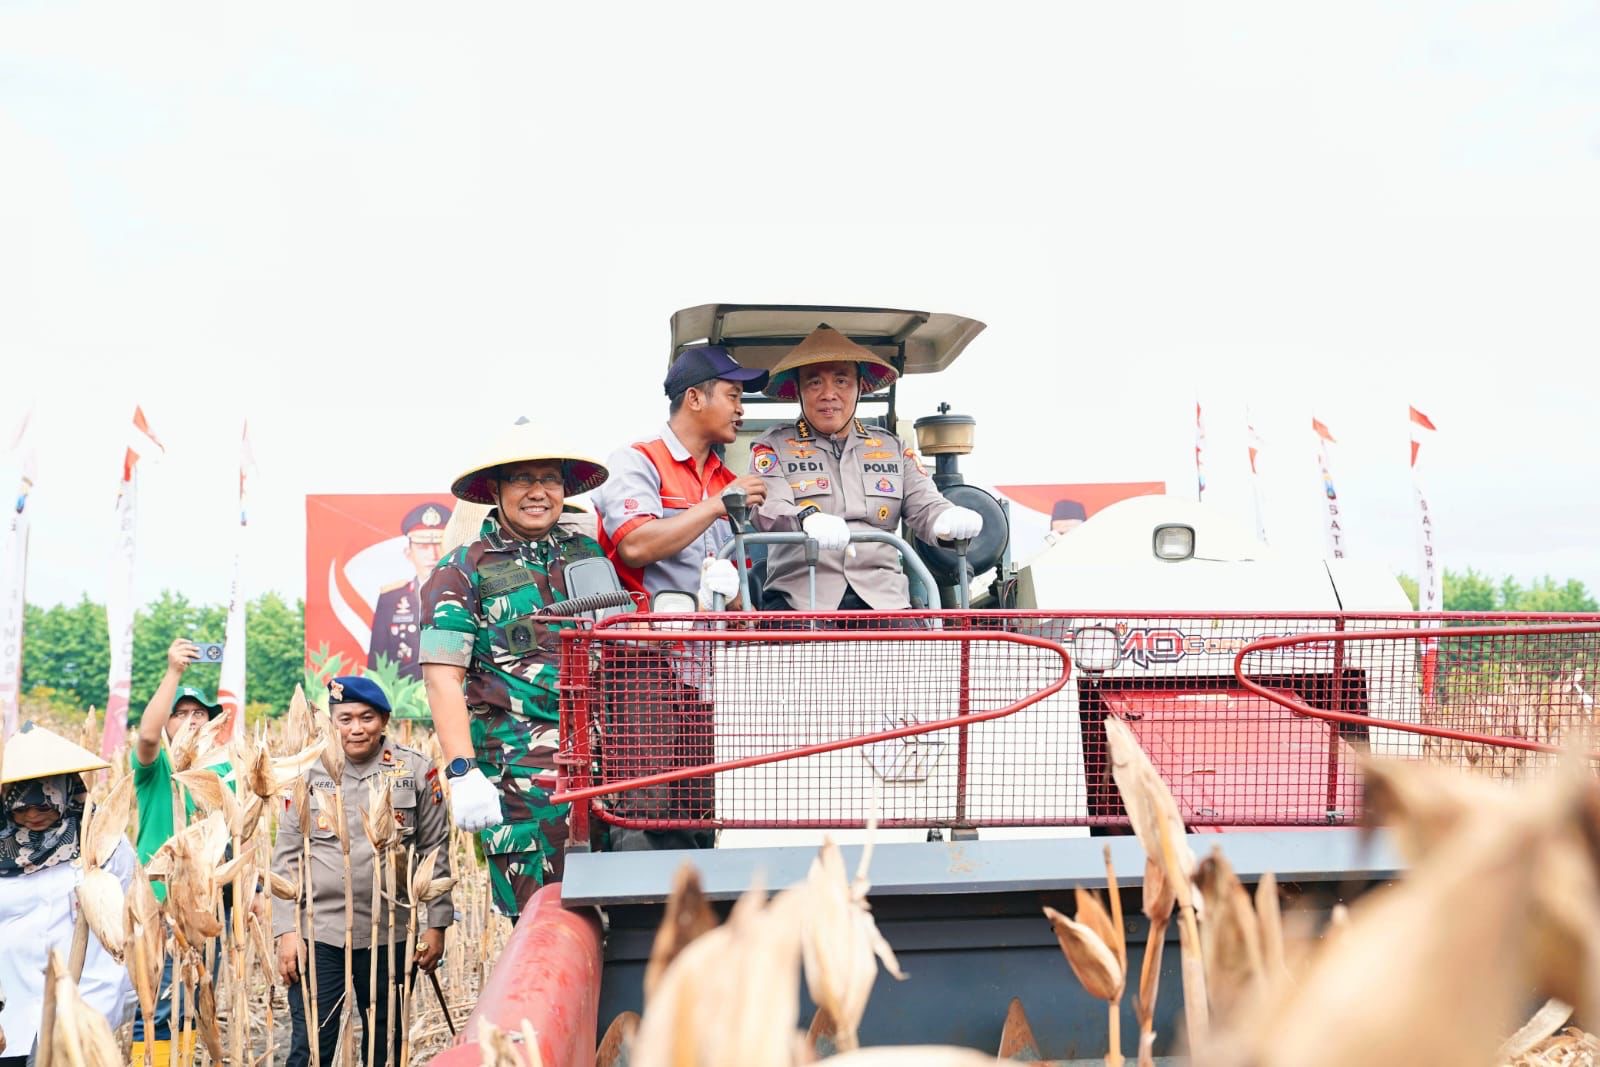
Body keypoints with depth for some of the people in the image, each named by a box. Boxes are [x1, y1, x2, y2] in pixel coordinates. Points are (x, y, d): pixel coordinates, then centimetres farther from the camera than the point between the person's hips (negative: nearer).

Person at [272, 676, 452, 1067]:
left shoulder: (416, 771, 0)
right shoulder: (310, 772, 3)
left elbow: (436, 851, 3)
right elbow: (287, 855, 5)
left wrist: (436, 924, 0)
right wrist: (286, 930, -2)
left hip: (391, 934, 0)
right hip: (318, 932, 0)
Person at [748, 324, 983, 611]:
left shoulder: (893, 448, 21)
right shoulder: (773, 447, 11)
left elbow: (926, 508, 11)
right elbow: (767, 509, -7)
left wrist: (951, 520, -16)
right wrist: (807, 519, -31)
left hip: (883, 598, 3)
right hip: (799, 600, -2)